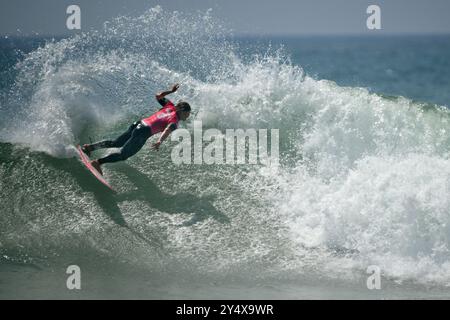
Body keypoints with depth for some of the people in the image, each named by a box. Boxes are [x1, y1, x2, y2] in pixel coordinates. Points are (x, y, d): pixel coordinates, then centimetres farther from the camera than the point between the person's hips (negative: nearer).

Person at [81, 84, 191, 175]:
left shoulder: (170, 106, 13)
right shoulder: (174, 120, -8)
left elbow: (158, 96, 27)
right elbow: (168, 130, -28)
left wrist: (171, 91, 41)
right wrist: (160, 141, -44)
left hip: (138, 125, 8)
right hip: (144, 132, -8)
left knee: (115, 143, 23)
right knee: (123, 155, -10)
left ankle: (90, 147, 19)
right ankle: (98, 162, -23)